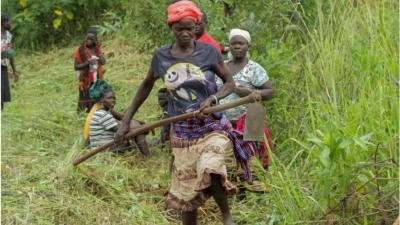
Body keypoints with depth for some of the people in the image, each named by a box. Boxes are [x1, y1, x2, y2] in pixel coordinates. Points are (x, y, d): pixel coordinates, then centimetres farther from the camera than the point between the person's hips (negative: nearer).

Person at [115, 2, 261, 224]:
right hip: (182, 133, 3)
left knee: (211, 171, -29)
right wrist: (127, 120, 12)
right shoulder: (161, 56, 0)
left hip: (212, 127, -3)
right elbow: (146, 85, 13)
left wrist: (212, 98, -21)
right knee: (186, 192, 6)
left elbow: (230, 83, 0)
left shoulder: (208, 51, -6)